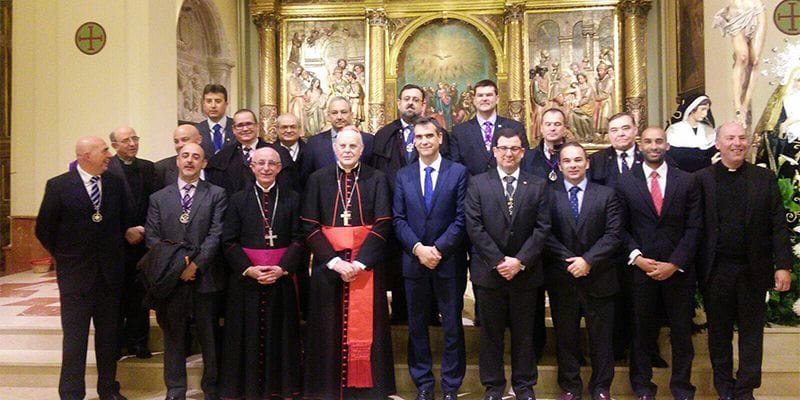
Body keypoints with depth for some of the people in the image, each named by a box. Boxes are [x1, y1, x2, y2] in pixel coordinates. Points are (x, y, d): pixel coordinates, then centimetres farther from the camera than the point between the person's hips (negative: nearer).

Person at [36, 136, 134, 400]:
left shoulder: (115, 183, 1)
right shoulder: (58, 186, -8)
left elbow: (125, 220, 12)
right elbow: (44, 229, 0)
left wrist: (115, 253, 10)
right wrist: (64, 257, 6)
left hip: (110, 273, 3)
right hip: (75, 273, -3)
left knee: (109, 335, 12)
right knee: (74, 338, 3)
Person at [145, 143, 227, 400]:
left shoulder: (216, 195, 3)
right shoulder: (159, 198, 10)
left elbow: (216, 235, -6)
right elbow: (152, 237, 3)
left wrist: (196, 264, -14)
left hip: (206, 276, -1)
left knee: (210, 335, 7)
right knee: (173, 335, 10)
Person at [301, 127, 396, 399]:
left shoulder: (377, 179, 4)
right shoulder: (318, 180, 5)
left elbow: (382, 225, -4)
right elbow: (310, 227, 0)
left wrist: (359, 262, -14)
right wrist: (334, 261, -12)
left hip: (366, 266, 0)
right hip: (327, 265, 1)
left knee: (365, 328, 2)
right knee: (329, 329, 4)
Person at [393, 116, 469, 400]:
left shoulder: (458, 172, -1)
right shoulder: (403, 175, 7)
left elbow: (461, 219, -7)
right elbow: (399, 220, 2)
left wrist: (439, 249, -15)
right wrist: (418, 248, -12)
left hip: (449, 262, -2)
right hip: (414, 261, 3)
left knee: (452, 326, 6)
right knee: (417, 326, 10)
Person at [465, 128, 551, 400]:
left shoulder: (538, 186, 4)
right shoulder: (477, 184, 0)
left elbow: (542, 228, -2)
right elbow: (474, 227, -6)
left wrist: (520, 261, -13)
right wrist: (499, 261, -12)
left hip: (525, 272, 1)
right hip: (488, 272, -1)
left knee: (524, 332, 11)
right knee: (491, 332, 9)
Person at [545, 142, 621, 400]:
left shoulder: (606, 195, 3)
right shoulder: (549, 196, 2)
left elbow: (613, 235, -5)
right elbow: (547, 235, -4)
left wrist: (588, 260, -15)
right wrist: (568, 260, -15)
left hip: (598, 278, 0)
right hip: (562, 279, 0)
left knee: (601, 337, 9)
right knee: (566, 336, 10)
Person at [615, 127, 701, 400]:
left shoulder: (686, 181, 4)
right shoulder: (625, 183, 3)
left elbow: (694, 227, -1)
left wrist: (675, 263, -9)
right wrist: (637, 257, -11)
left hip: (678, 270, 1)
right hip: (640, 268, 0)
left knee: (682, 332, 9)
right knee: (642, 331, 9)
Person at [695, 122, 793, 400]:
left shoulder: (765, 178, 4)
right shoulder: (702, 179, 0)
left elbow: (779, 226, 2)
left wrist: (783, 266, -5)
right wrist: (691, 264, -8)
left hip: (754, 269, 1)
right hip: (716, 270, -1)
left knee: (751, 332, 10)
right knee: (719, 332, 11)